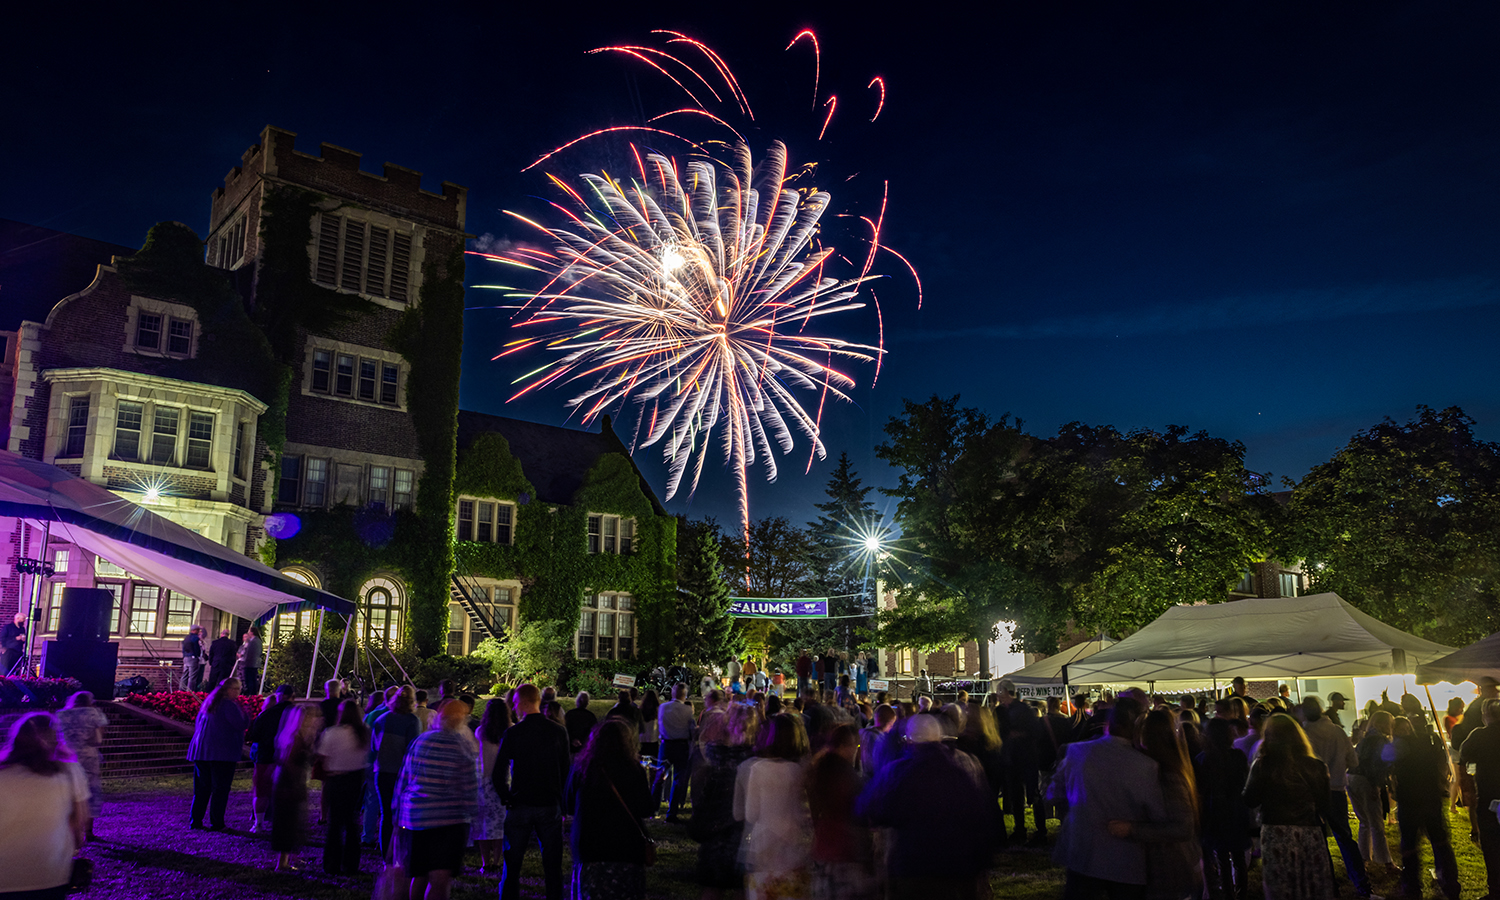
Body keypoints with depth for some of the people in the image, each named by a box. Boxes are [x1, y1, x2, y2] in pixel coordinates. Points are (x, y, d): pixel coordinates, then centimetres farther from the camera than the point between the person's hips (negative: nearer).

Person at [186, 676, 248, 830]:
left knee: (201, 789, 13)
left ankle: (195, 821, 13)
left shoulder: (207, 704, 17)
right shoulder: (229, 705, -10)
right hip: (222, 753, -8)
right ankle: (216, 823, -1)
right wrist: (244, 713, 3)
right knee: (220, 789, -2)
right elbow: (241, 725, -14)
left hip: (201, 752, 8)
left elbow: (197, 725, 24)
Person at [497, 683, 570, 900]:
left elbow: (499, 772, -8)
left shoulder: (512, 733, -9)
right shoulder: (559, 731, -2)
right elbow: (566, 770, 3)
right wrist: (562, 803, 11)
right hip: (551, 806, 2)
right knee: (553, 865, 10)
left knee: (512, 865, 10)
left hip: (520, 806, -1)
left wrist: (506, 798, 6)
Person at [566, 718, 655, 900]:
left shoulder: (580, 769, -1)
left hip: (588, 849, 2)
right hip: (627, 849, -1)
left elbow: (570, 807, 11)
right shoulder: (634, 770, -8)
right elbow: (645, 810, -3)